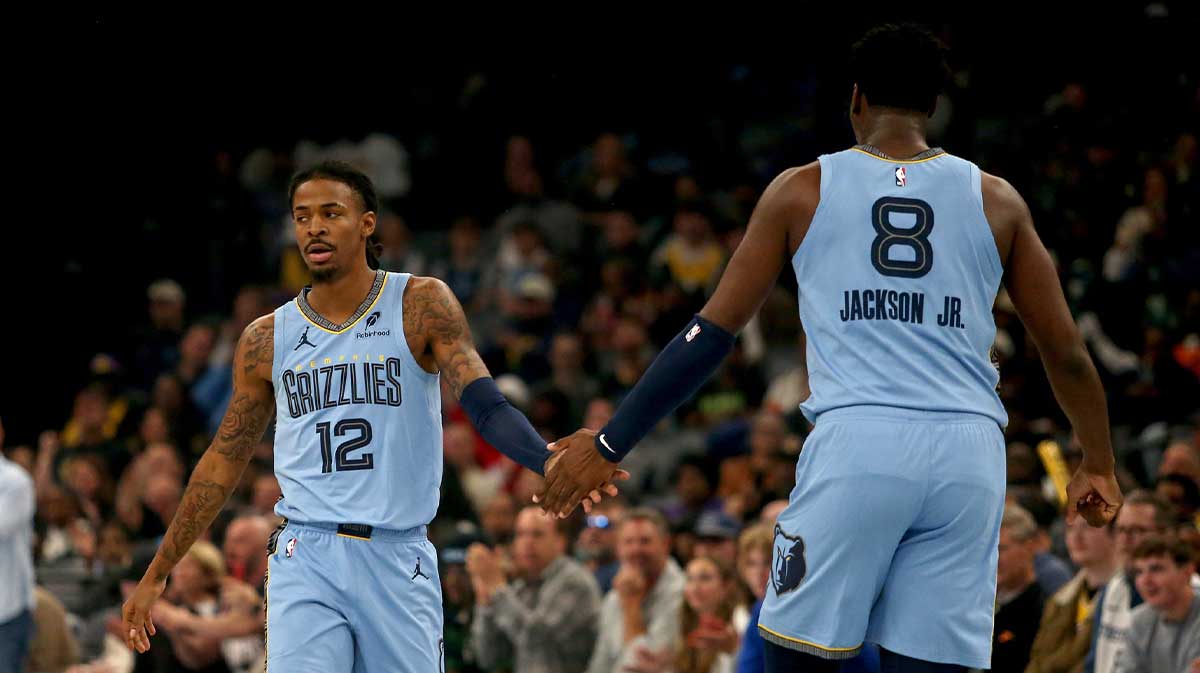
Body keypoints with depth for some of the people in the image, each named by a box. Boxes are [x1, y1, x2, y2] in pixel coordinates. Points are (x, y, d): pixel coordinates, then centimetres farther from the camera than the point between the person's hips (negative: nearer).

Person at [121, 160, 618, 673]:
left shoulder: (421, 305, 0)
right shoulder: (266, 340, 7)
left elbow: (486, 407, -11)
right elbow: (223, 463, 15)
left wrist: (551, 463, -32)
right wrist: (155, 576, 16)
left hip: (399, 559, -1)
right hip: (306, 560, 1)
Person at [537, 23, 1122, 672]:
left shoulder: (802, 190, 9)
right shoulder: (996, 202, 13)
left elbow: (710, 334, 9)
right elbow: (1065, 352, 16)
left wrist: (608, 445, 16)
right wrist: (1098, 465, 31)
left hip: (855, 446, -2)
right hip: (968, 454, 2)